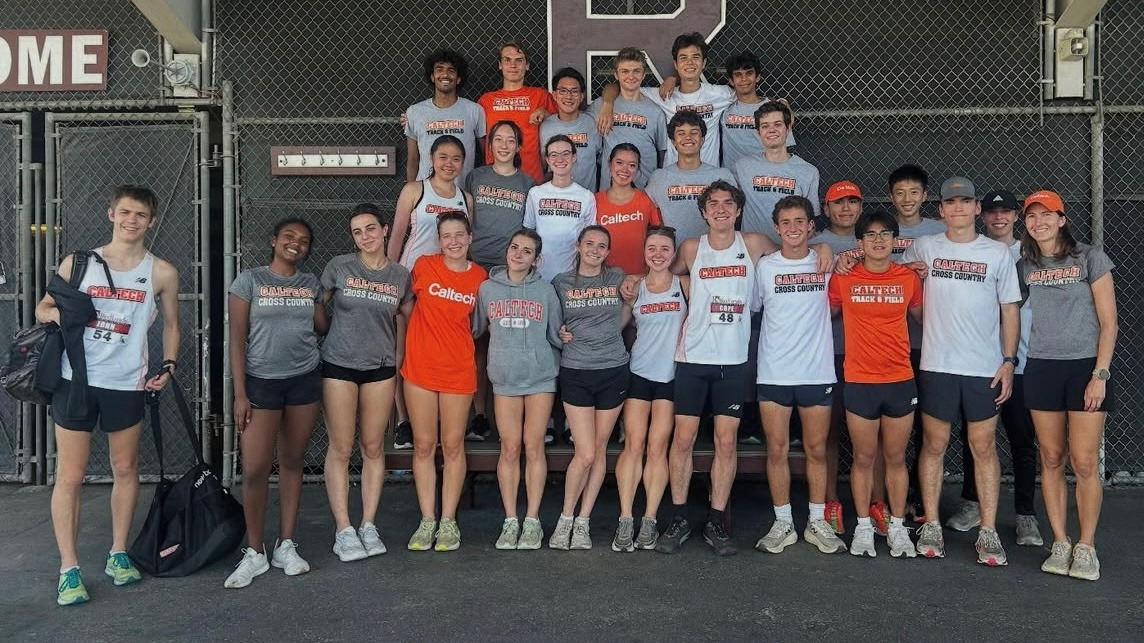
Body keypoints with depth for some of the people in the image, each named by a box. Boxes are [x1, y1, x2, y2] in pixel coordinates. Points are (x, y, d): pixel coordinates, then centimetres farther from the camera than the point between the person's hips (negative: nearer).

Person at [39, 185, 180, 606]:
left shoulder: (161, 273, 2)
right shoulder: (78, 263, 4)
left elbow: (171, 325, 12)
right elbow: (42, 309, 11)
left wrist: (168, 365, -2)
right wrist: (56, 312, -12)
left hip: (127, 384, 1)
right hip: (75, 381, 0)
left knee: (125, 469, 11)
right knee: (69, 476, 1)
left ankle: (118, 554, 27)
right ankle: (69, 569, 10)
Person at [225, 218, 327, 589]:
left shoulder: (311, 284, 10)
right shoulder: (249, 281, 0)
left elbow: (324, 328, 8)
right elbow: (237, 339, -4)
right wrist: (240, 394, -8)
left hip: (304, 380, 3)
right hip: (261, 381, -3)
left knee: (293, 462, 8)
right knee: (255, 470, -5)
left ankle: (286, 546, 19)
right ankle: (254, 553, 11)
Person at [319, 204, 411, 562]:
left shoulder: (400, 275, 4)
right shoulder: (339, 267, -2)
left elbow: (408, 317, 15)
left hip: (381, 369, 2)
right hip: (339, 367, -2)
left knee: (373, 448, 7)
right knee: (340, 449, 0)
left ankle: (369, 526, 16)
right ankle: (343, 530, 8)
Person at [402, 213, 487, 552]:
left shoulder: (480, 277, 2)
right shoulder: (423, 266, -2)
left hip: (459, 370, 1)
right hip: (420, 367, 0)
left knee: (453, 446, 5)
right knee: (423, 445, 5)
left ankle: (448, 521, 15)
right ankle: (427, 521, 15)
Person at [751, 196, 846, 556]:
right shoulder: (764, 266, 2)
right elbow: (751, 307, 10)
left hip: (817, 373, 1)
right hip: (773, 374, 0)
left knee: (817, 450, 8)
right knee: (777, 450, 4)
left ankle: (817, 523, 21)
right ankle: (783, 523, 16)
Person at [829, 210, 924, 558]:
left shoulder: (909, 277, 3)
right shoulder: (843, 278, -2)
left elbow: (921, 316, 17)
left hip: (900, 380, 1)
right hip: (859, 381, -1)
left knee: (895, 458, 11)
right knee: (863, 458, 8)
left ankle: (897, 527, 24)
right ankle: (863, 527, 21)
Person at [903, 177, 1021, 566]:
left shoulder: (997, 253, 5)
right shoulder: (924, 248, 5)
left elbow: (1009, 310, 7)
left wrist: (1008, 361, 1)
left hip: (985, 368, 0)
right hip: (936, 364, 0)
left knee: (984, 447, 4)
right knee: (933, 444, 5)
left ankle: (988, 532, 12)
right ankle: (931, 526, 15)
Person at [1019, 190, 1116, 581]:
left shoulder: (1090, 258, -1)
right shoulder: (1024, 266, 9)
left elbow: (1108, 322, -3)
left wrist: (1100, 375, -10)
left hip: (1086, 367, -3)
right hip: (1041, 369, 3)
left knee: (1084, 462, -4)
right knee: (1051, 460, 5)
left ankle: (1086, 548, 8)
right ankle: (1060, 545, 14)